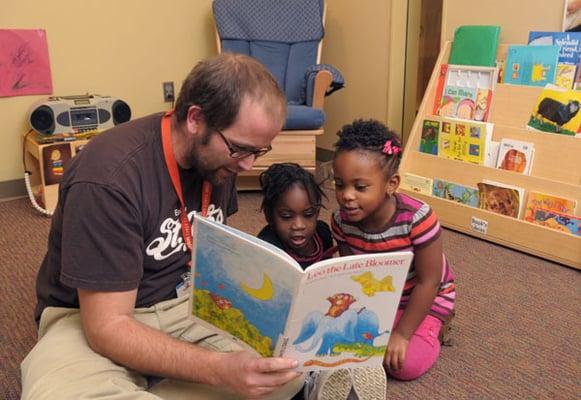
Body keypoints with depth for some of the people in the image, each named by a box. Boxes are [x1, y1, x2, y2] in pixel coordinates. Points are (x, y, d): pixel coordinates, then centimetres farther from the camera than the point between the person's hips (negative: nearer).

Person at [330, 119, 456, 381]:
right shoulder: (342, 221, -20)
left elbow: (428, 282, -24)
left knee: (406, 364, -20)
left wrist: (401, 334, -21)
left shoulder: (417, 218, -34)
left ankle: (430, 327, 10)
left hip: (424, 297, -4)